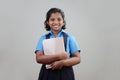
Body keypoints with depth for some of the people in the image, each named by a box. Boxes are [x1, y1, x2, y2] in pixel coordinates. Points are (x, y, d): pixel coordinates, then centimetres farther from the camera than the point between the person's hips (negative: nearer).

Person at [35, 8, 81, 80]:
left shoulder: (69, 38, -1)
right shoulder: (43, 38, 2)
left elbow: (77, 59, -3)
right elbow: (39, 58, -9)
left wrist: (62, 62, -18)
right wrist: (59, 56, -19)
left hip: (65, 74, 0)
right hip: (47, 74, 1)